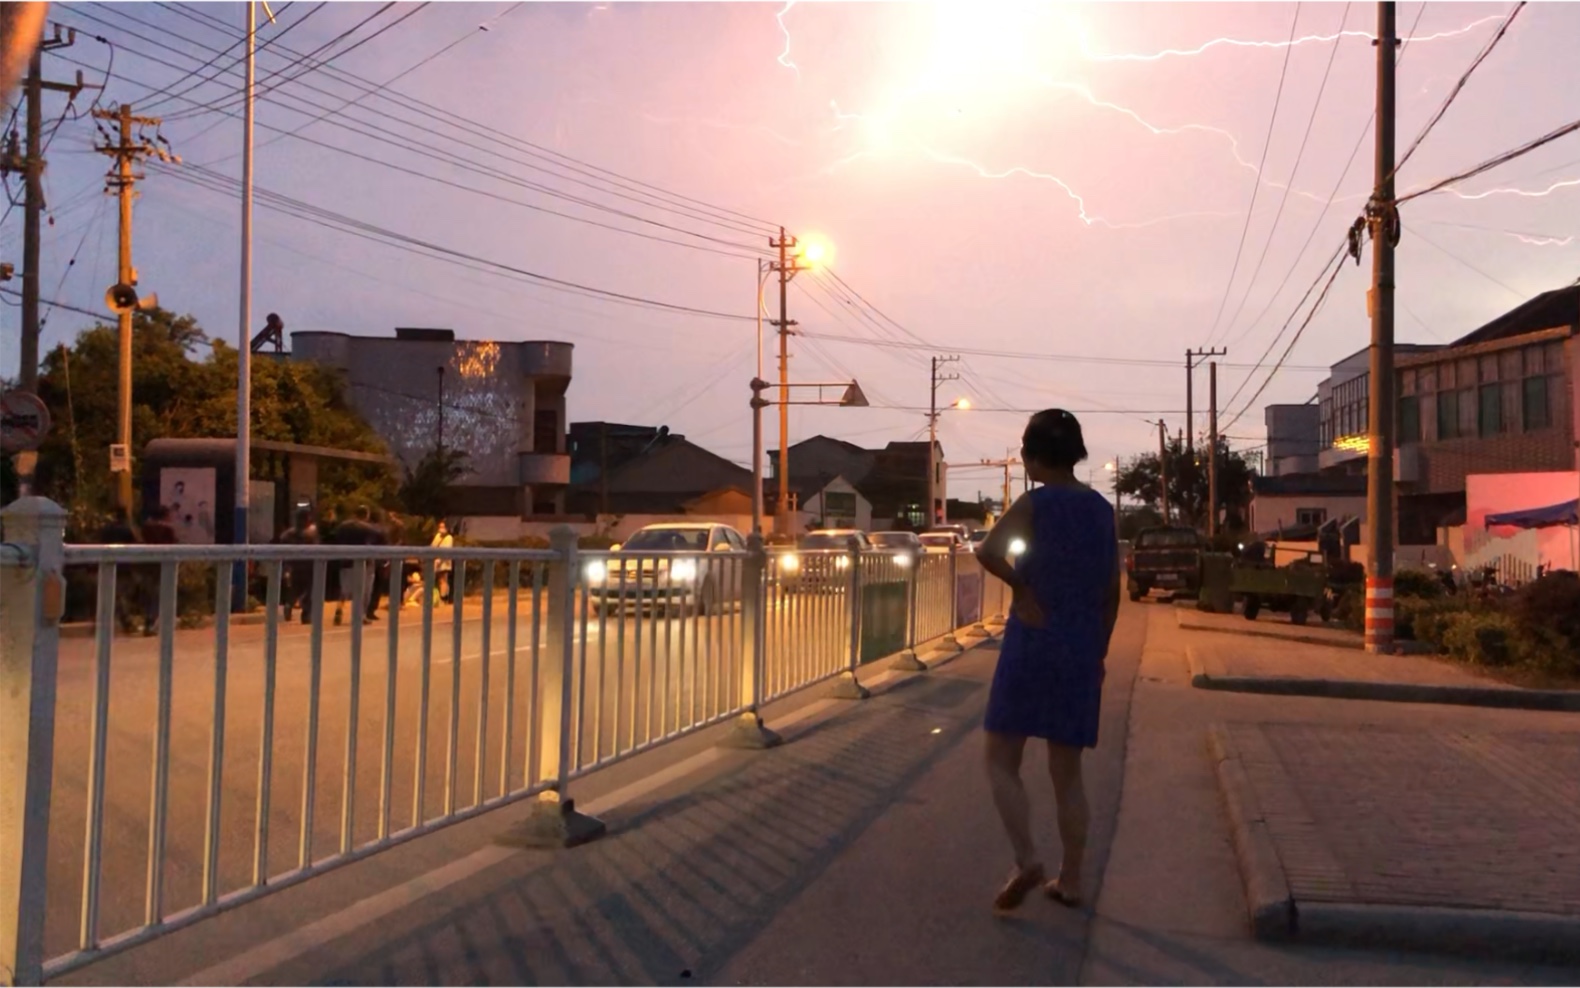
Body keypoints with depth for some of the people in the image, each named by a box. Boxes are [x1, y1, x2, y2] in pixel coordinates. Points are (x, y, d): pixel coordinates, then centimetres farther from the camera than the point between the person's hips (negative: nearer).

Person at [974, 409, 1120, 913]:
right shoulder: (1103, 509, 7)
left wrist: (1021, 586, -11)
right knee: (1068, 772, 13)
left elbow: (988, 552, -28)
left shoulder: (1034, 503, -9)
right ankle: (1070, 879, 17)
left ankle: (1027, 859, -11)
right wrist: (1099, 652, 18)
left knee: (1001, 762, 4)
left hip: (1031, 644, -5)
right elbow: (1112, 592, 10)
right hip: (1081, 650, 5)